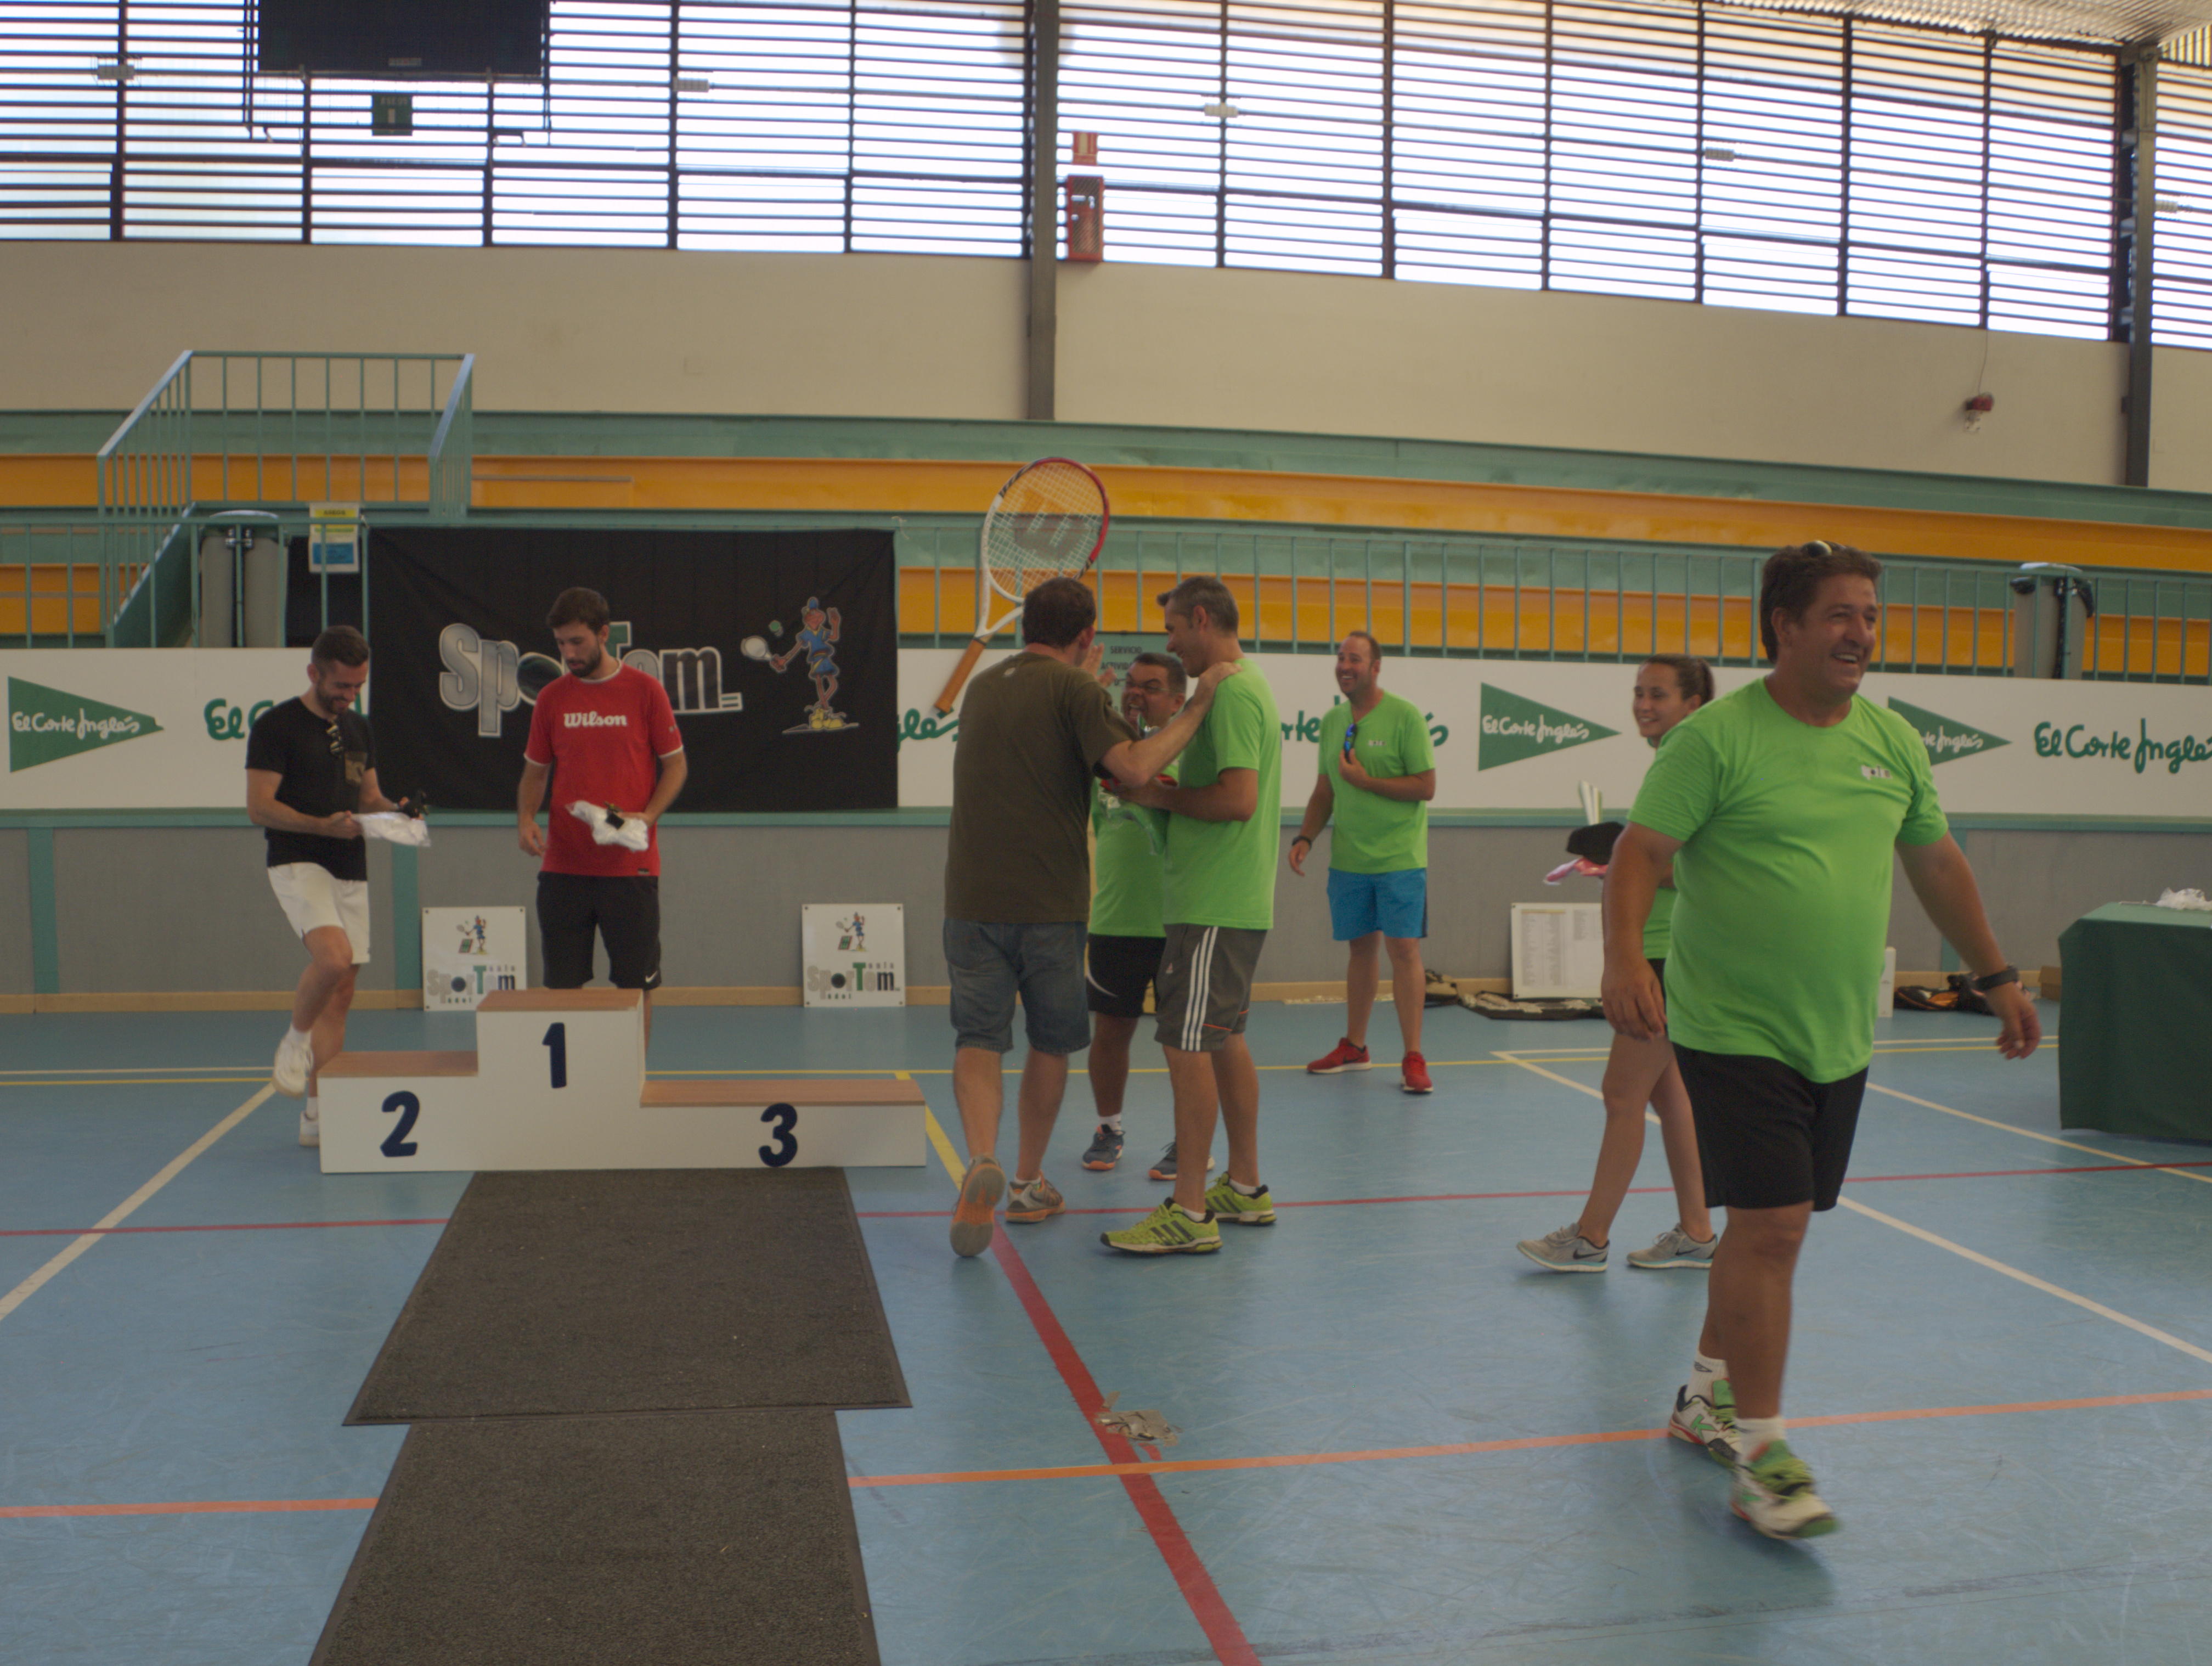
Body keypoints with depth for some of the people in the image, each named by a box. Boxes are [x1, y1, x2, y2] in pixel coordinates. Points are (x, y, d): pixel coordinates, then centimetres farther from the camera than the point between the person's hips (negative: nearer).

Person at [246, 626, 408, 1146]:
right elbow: (259, 807, -10)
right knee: (333, 956, -29)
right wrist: (323, 825, -23)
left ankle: (317, 1115, 12)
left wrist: (392, 810, 0)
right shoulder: (276, 726, -6)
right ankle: (294, 1042, 0)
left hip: (351, 871, 7)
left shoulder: (358, 728, 14)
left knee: (341, 992, 5)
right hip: (298, 864, -7)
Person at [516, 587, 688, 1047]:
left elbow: (676, 764, 2)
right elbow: (535, 770, 14)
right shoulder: (552, 698, 7)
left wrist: (646, 816, -13)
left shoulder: (645, 690, -2)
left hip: (631, 866, -2)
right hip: (563, 866, 2)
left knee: (635, 982, 4)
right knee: (562, 985, 5)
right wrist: (525, 819, -5)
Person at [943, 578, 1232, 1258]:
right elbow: (1134, 767, -22)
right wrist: (1197, 706, -13)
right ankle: (1028, 1184, 22)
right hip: (1050, 903, -4)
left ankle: (982, 1162, -22)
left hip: (972, 899, 4)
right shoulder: (1074, 689, -7)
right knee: (1050, 1044, 14)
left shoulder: (982, 686, 14)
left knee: (979, 1040, 3)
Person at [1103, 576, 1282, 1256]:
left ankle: (1189, 1212, -3)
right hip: (1233, 901, 11)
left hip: (1213, 907, -11)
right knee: (1224, 1041, 17)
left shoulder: (1230, 693, -15)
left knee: (1187, 1046, -7)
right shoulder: (1244, 687, 18)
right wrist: (1163, 792, 8)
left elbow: (1239, 798, -24)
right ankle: (1245, 1187, 27)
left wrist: (1160, 795, -12)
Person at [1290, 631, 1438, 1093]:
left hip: (1399, 859, -5)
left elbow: (1426, 787, -12)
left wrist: (1364, 780, -16)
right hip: (1348, 859, 5)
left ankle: (1413, 1058, -1)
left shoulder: (1404, 717, -9)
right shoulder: (1333, 721, 10)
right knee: (1361, 948, 13)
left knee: (1403, 950, -7)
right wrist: (1305, 837, 5)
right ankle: (1354, 1047, 24)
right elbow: (1325, 791, 17)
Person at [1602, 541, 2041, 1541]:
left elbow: (1938, 866, 20)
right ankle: (1759, 1457, 0)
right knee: (1771, 1227, -11)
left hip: (1840, 1039, 6)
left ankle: (1709, 1396, 33)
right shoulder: (1715, 738, -11)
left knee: (1769, 1225, 14)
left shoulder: (1893, 741, 9)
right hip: (1735, 1033, -6)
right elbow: (1638, 855, -15)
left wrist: (1998, 980, 23)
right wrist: (1624, 961, -31)